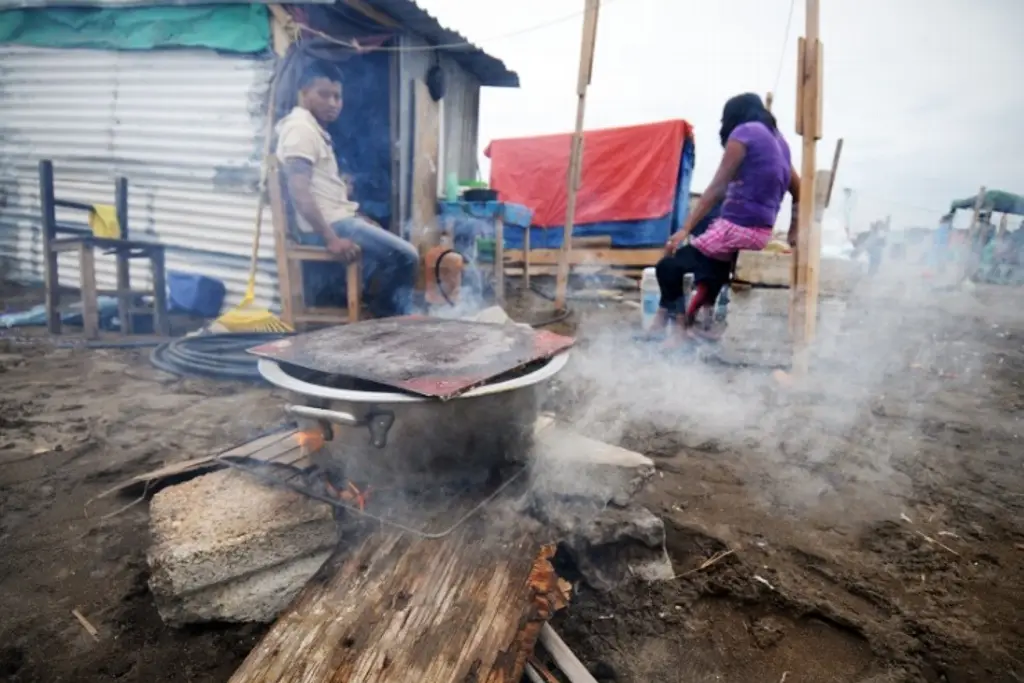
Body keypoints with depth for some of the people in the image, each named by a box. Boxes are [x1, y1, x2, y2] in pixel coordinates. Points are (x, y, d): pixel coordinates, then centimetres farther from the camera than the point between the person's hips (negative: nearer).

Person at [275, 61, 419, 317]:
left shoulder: (316, 130, 19)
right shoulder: (301, 128, -12)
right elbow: (299, 191, -23)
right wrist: (331, 239, -27)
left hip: (337, 218, 11)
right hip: (328, 224, -11)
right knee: (406, 256, -11)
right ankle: (387, 316, 5)